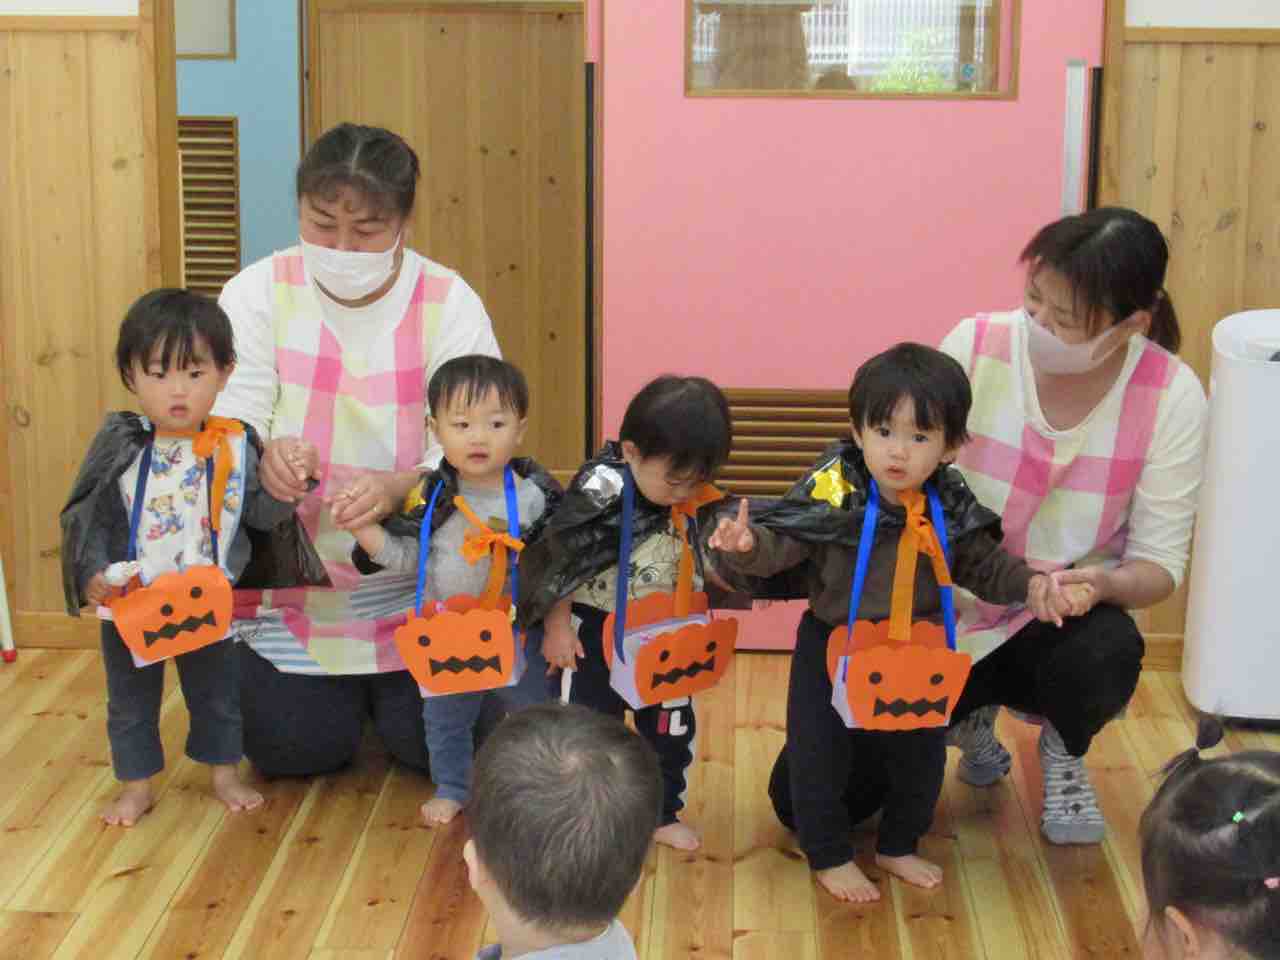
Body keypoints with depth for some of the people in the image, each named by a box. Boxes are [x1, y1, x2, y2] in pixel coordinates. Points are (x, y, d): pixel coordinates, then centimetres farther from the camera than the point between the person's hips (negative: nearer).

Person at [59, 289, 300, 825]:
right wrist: (90, 574, -20)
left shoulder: (235, 446, -9)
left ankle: (224, 773, 38)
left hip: (208, 604, 1)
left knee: (216, 694, 18)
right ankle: (136, 785, 32)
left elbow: (260, 514, -6)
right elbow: (84, 516, -8)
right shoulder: (119, 445, -11)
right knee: (131, 700, 15)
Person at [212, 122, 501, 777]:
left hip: (415, 587, 0)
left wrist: (398, 488, -37)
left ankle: (384, 690, 33)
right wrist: (260, 454, -36)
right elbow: (226, 420, -11)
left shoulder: (449, 303, -8)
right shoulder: (259, 292, -5)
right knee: (294, 750, -3)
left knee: (431, 745, -3)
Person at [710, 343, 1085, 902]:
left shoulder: (951, 510, -9)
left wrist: (1029, 584, -11)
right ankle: (829, 855, 26)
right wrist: (746, 545, -45)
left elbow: (984, 565, 5)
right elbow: (780, 543, -24)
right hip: (833, 647, -3)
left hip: (917, 654, 3)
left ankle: (898, 846, 40)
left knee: (919, 755, 16)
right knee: (819, 754, 4)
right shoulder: (831, 494, -22)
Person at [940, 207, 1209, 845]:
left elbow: (1160, 564, -12)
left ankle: (1065, 752, 3)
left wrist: (1104, 584, -34)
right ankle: (968, 718, 23)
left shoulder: (1171, 396, -16)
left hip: (1067, 617, -1)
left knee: (1106, 655, -38)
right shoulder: (975, 346, -17)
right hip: (954, 610, 1)